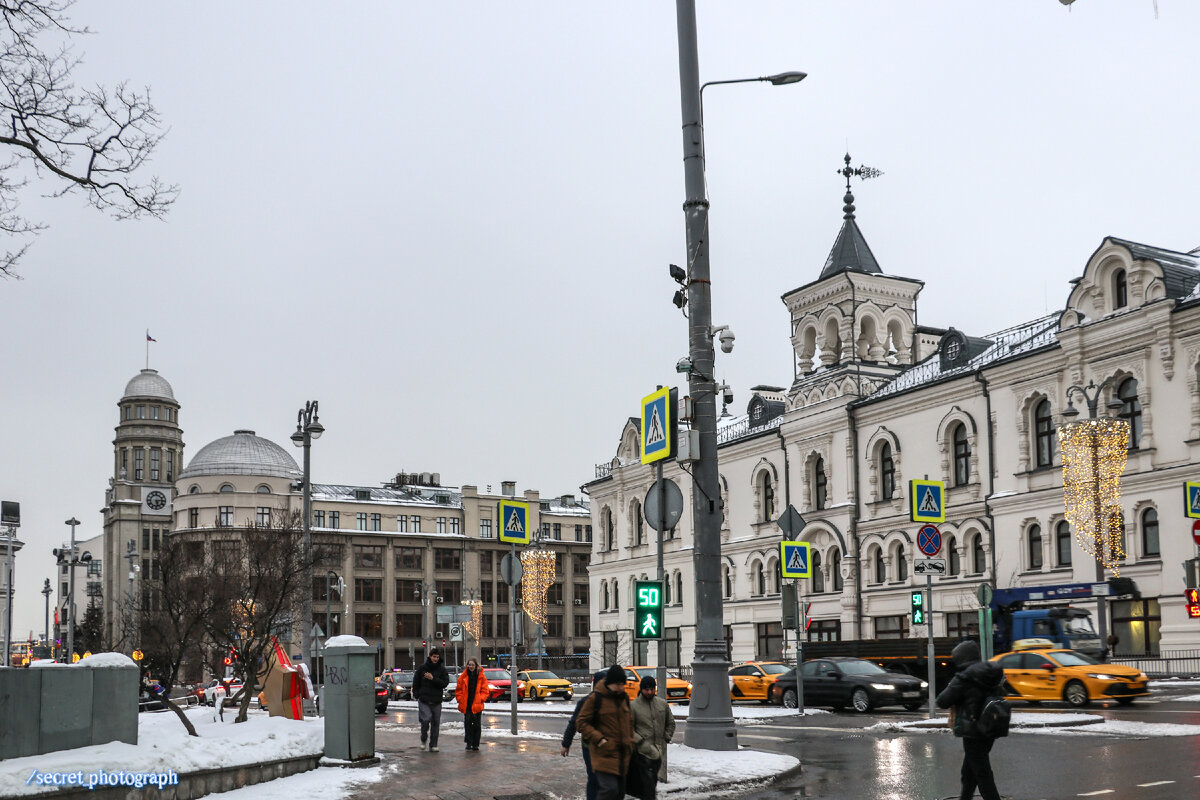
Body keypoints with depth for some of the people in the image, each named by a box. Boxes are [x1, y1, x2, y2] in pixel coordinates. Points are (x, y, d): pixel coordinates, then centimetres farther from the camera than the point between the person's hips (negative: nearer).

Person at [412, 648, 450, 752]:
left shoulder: (442, 669, 5)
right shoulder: (422, 668, 5)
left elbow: (445, 683, -5)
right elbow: (416, 683, 11)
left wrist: (433, 679, -13)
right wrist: (416, 694, 2)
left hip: (436, 701, 2)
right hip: (424, 700, -2)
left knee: (435, 723, 2)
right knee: (426, 720, -16)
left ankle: (433, 745, 10)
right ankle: (423, 740, 8)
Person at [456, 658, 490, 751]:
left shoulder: (481, 677, 1)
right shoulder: (463, 677, 4)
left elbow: (485, 690, 3)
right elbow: (458, 690, 9)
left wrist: (480, 699, -9)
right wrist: (460, 699, -2)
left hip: (477, 705, -1)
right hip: (466, 705, 1)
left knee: (477, 725, 2)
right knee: (467, 724, -1)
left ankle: (475, 744, 10)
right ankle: (469, 743, 6)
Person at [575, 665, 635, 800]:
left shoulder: (624, 698, 13)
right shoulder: (594, 699, -8)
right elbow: (581, 723, -7)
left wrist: (630, 741, 15)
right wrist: (599, 739, -16)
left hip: (622, 753, 7)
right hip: (604, 752, -7)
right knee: (609, 789, -18)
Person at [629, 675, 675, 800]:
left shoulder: (662, 704, 9)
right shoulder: (633, 706, -5)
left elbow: (670, 723, 21)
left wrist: (666, 738, 9)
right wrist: (641, 742, -13)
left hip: (658, 751, 5)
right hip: (642, 752, -5)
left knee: (653, 778, 10)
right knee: (648, 779, -14)